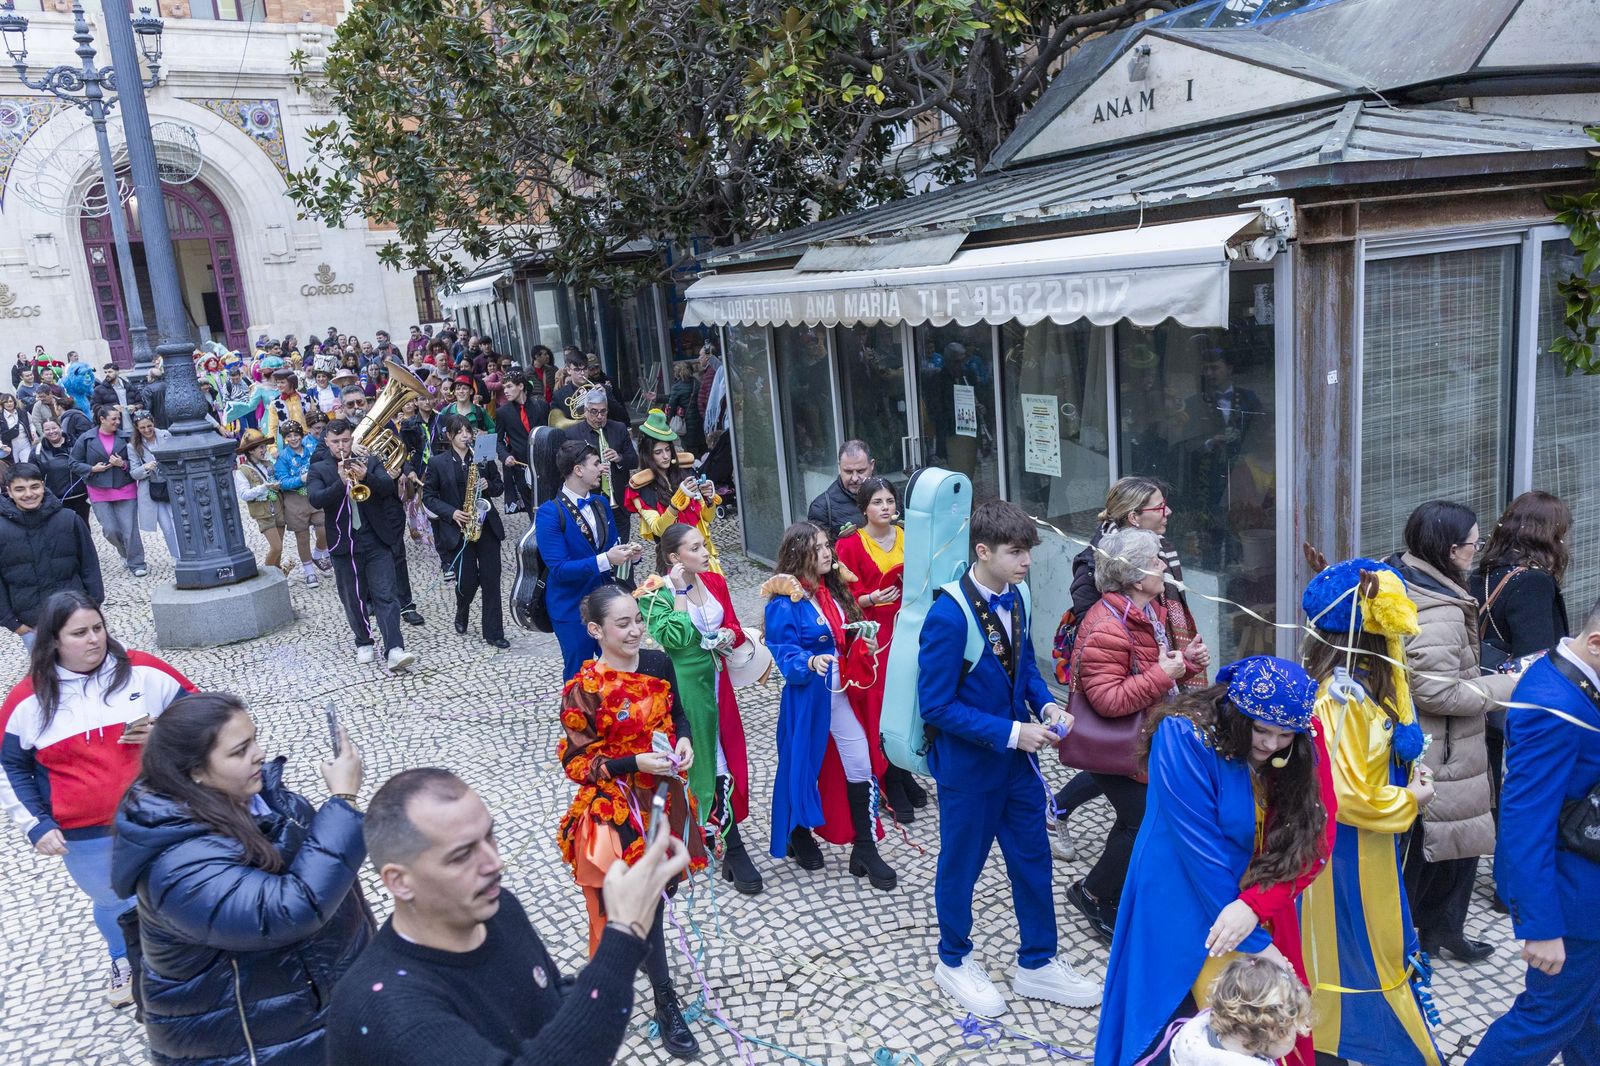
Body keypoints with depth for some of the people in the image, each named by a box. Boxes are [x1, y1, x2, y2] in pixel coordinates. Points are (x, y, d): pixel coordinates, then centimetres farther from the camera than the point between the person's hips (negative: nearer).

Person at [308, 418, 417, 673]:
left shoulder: (370, 461, 7)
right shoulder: (319, 469, 4)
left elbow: (389, 486, -9)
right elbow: (315, 500, -13)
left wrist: (366, 477, -28)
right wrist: (341, 482, -29)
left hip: (376, 541, -1)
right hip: (344, 545, 1)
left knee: (386, 596, -9)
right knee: (353, 599, 10)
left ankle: (394, 651, -16)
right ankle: (363, 643, 28)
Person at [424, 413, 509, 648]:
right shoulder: (438, 463, -2)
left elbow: (500, 486, 12)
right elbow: (428, 496, 0)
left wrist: (488, 486, -10)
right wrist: (451, 513, -14)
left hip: (485, 525, 2)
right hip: (457, 529, -2)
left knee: (491, 579, -2)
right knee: (467, 580, -2)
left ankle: (494, 632, 5)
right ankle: (462, 612, 32)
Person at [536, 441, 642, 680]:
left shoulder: (600, 503, 5)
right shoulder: (549, 513, -17)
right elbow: (558, 568, -21)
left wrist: (628, 552, -11)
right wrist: (605, 560, -30)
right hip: (572, 608, -6)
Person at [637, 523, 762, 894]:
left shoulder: (715, 581, 4)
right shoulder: (656, 592, -14)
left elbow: (734, 626, 13)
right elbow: (674, 638, -25)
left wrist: (730, 636, -9)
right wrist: (679, 591, -22)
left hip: (715, 679, 7)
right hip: (684, 685, -6)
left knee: (724, 755, 12)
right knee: (708, 762, -2)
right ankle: (733, 850, 5)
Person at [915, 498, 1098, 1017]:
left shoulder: (1015, 598, -4)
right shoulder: (948, 616, -26)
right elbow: (937, 706, -23)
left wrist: (1046, 705, -7)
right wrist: (1010, 733, -23)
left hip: (1018, 756, 7)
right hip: (969, 764, -7)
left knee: (1033, 858, 17)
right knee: (961, 863, 14)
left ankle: (1037, 962, 37)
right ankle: (954, 961, 37)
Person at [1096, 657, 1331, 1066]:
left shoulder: (1304, 744, -10)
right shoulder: (1185, 738, -25)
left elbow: (1315, 837, -12)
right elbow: (1201, 852, -23)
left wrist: (1253, 905, -26)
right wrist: (1252, 942, -19)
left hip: (1261, 905, 5)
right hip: (1186, 906, -4)